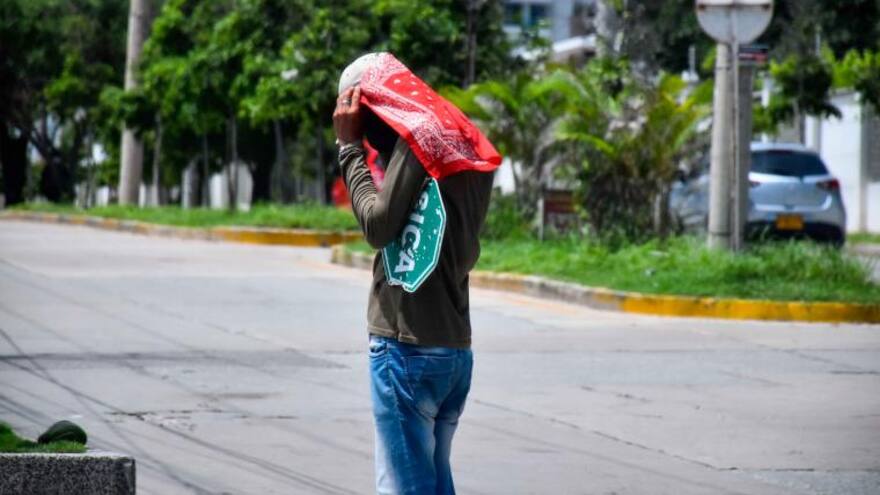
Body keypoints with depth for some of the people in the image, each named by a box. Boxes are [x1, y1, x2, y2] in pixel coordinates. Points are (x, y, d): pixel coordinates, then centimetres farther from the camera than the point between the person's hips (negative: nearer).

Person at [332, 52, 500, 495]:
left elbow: (379, 225, -14)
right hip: (455, 346, 9)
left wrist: (349, 146, -4)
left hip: (407, 346, -9)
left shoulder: (415, 134, -9)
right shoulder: (461, 142, 17)